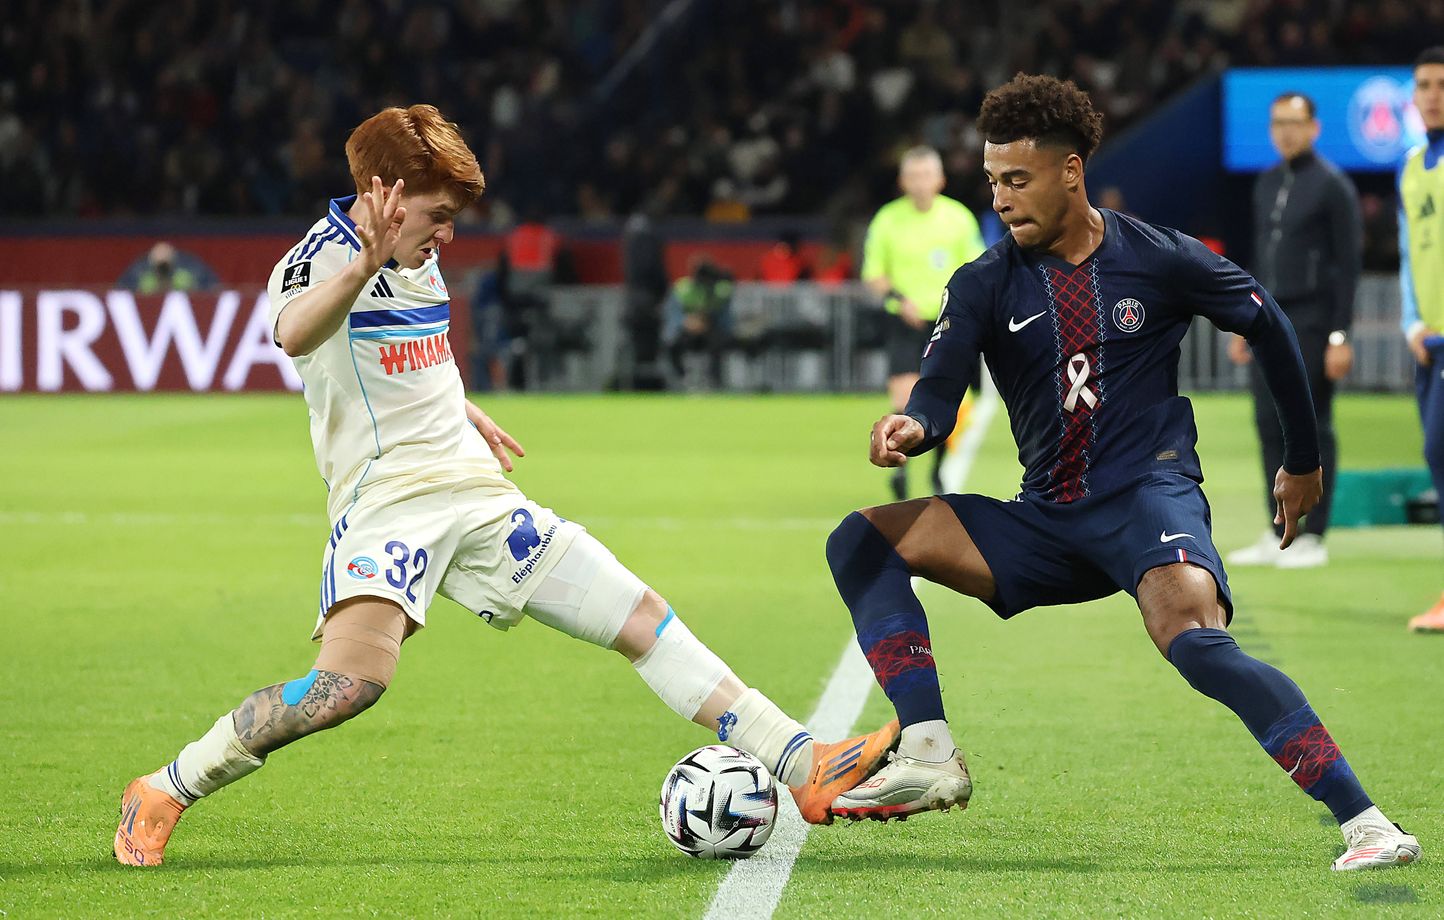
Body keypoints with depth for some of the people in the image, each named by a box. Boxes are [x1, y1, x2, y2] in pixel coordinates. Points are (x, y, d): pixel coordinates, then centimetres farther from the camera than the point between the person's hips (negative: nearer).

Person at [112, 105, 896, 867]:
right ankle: (162, 795, -14)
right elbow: (294, 334, -37)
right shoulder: (319, 258, -10)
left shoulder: (418, 260, 15)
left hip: (476, 493, 8)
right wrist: (367, 263, -52)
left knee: (642, 619, 4)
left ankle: (802, 767, 8)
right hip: (388, 498, -8)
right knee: (353, 680, -29)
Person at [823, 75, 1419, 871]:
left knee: (1193, 639, -35)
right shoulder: (984, 285, 4)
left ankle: (1365, 823, -34)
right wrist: (912, 429, -34)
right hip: (1046, 521, 5)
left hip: (1150, 495, -5)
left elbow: (1268, 328, 11)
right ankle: (930, 755, -21)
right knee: (861, 541, -9)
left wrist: (1303, 461, 18)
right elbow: (939, 390, -9)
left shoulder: (1161, 261, -3)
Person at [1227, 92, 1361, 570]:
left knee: (1312, 427, -4)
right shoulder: (1266, 184, 16)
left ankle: (1313, 537, 0)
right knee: (1271, 427, 4)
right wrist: (1244, 325, 16)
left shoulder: (1332, 185, -5)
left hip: (1311, 324, -6)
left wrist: (1341, 336, -13)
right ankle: (1278, 535, 10)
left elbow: (1349, 262, -8)